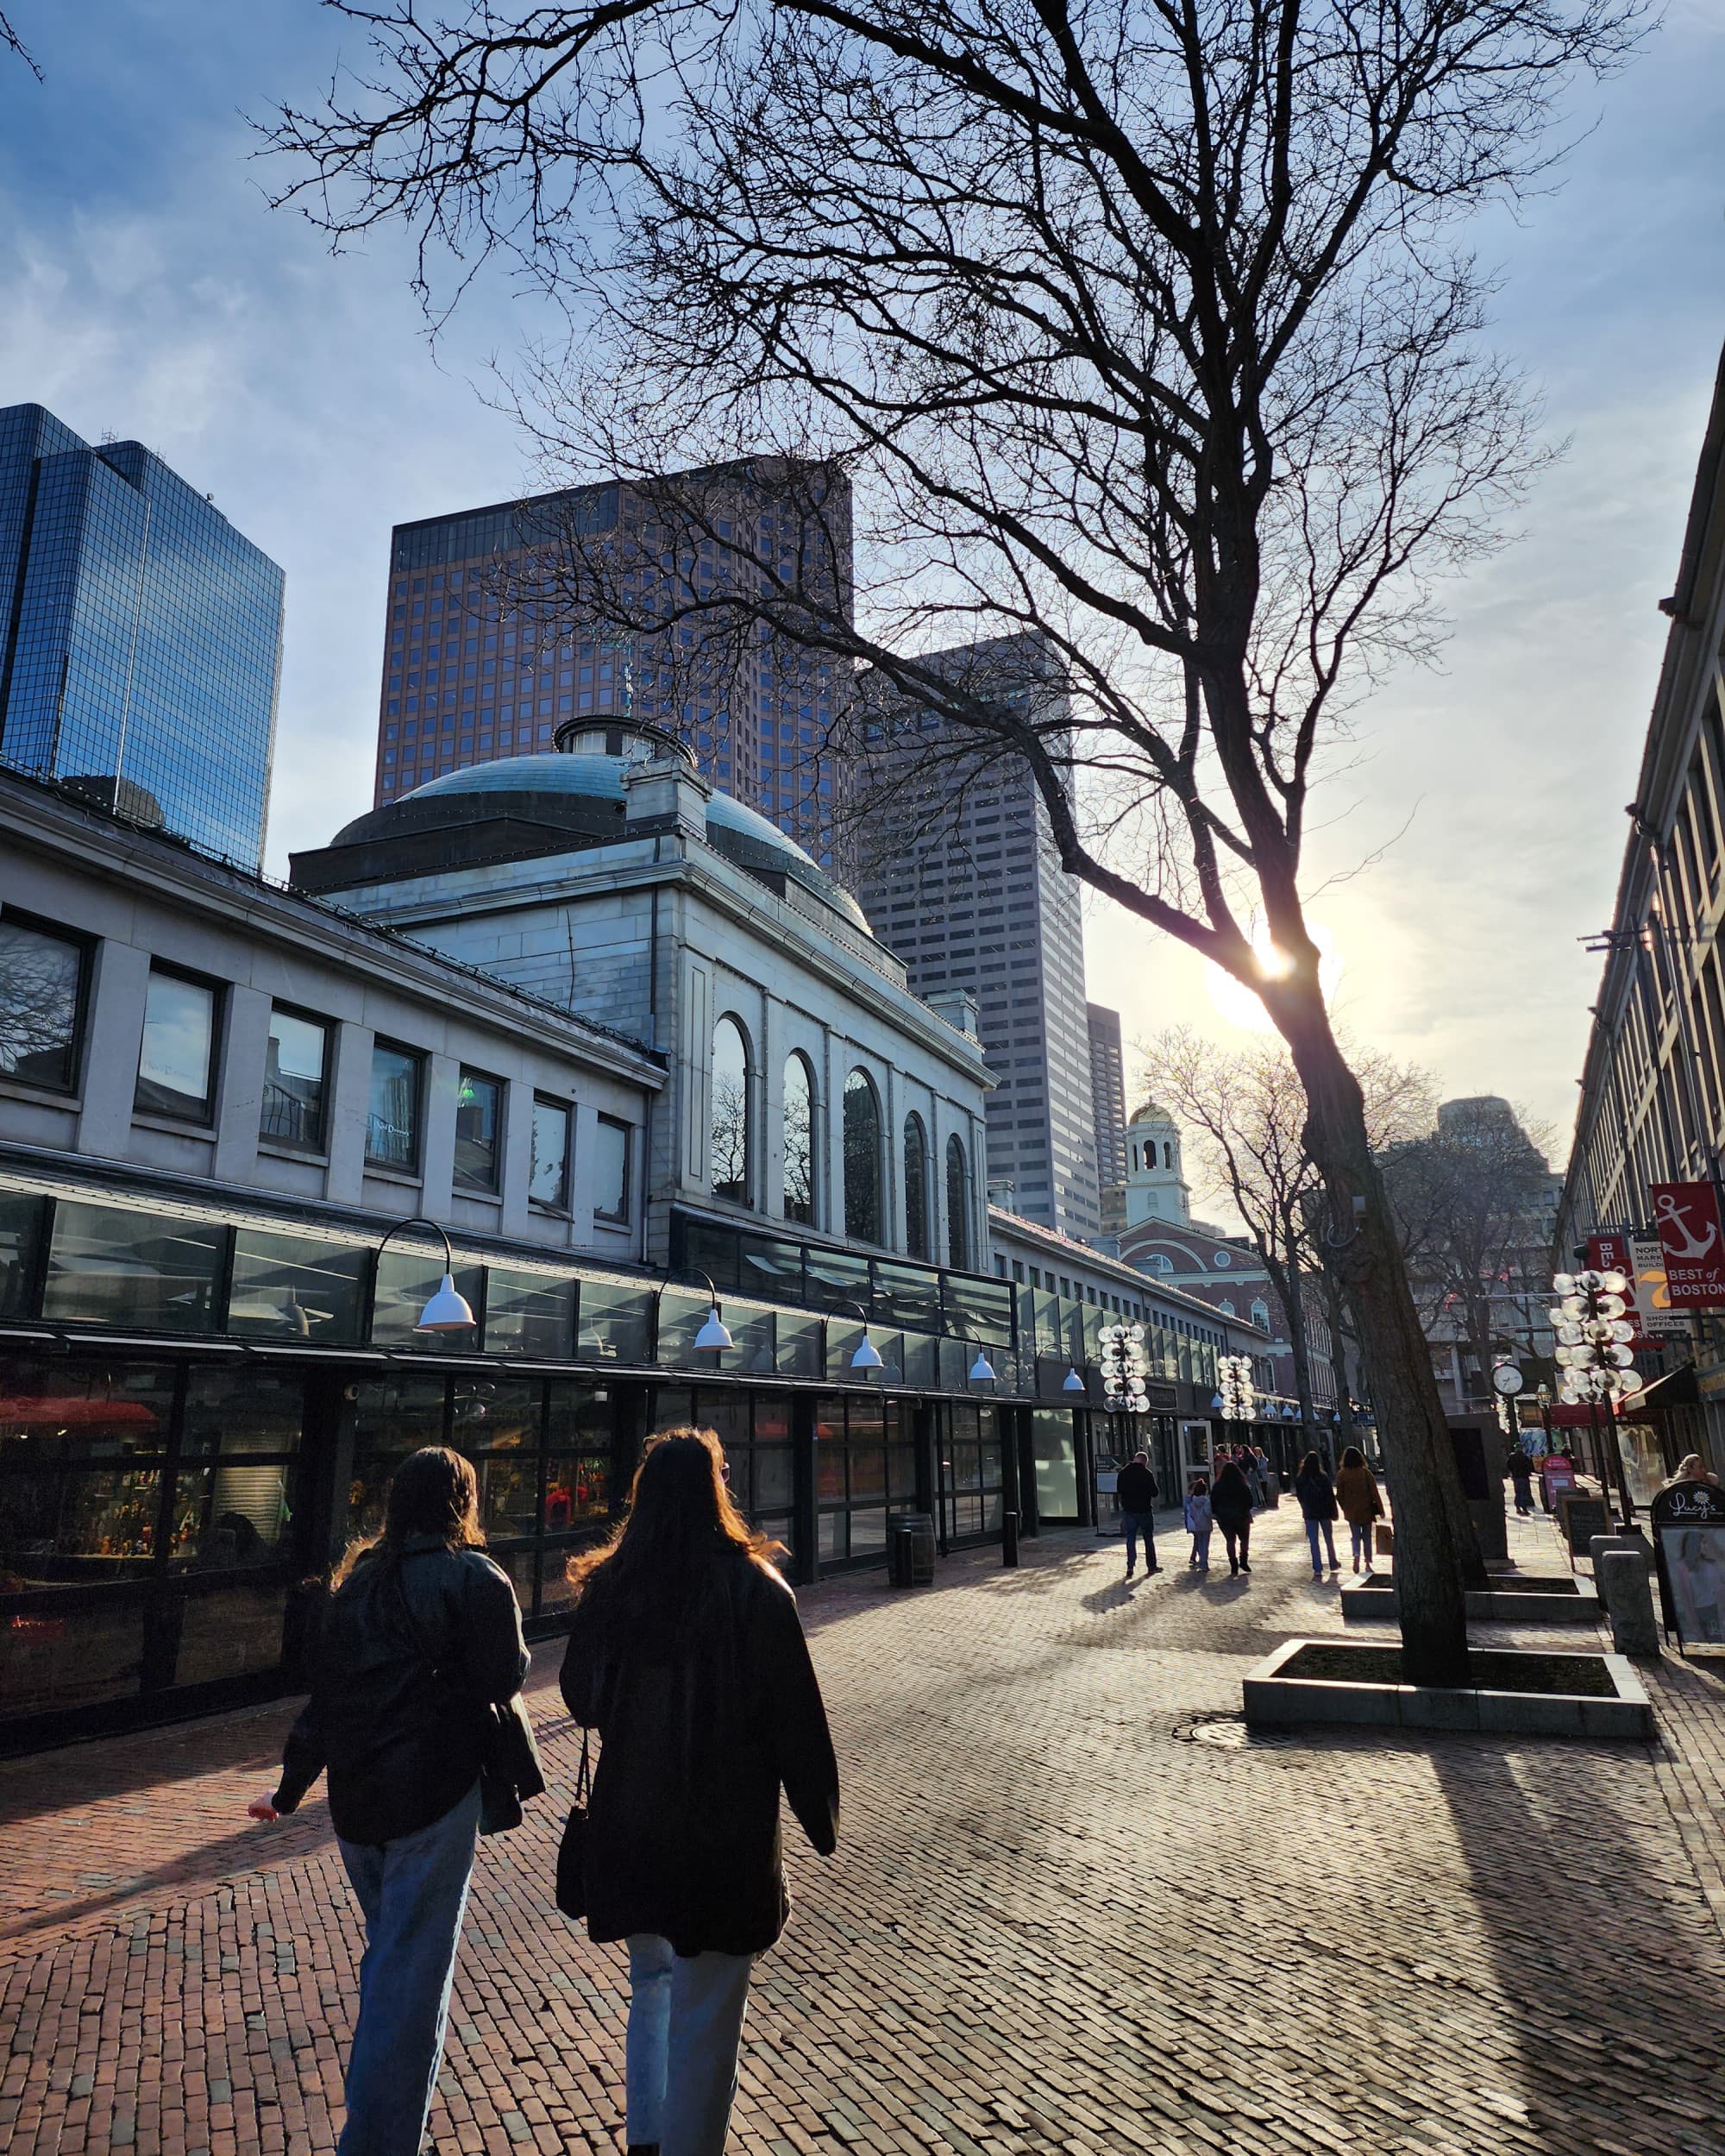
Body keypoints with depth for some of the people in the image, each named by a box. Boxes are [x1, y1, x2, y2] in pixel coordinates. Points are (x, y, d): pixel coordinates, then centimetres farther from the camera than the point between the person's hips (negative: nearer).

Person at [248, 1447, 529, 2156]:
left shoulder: (358, 1579, 7)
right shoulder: (475, 1577, -12)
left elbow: (324, 1692, 12)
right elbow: (503, 1681, -13)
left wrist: (289, 1790, 23)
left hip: (355, 1801, 7)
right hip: (432, 1802, -7)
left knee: (387, 1952, 23)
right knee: (413, 1972, 2)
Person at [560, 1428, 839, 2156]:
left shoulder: (607, 1588, -5)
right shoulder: (755, 1588, -17)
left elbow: (581, 1700, 8)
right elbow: (796, 1720, -13)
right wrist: (820, 1818, -1)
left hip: (628, 1824, 4)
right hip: (727, 1830, -4)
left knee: (650, 1980, 26)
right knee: (705, 2011, 11)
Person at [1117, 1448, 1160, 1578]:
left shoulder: (1123, 1472, -1)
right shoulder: (1147, 1473, -14)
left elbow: (1120, 1491, 8)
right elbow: (1154, 1492, -9)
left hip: (1128, 1510, 2)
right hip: (1145, 1510, -2)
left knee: (1130, 1538, 5)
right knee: (1148, 1538, 12)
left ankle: (1130, 1566, -8)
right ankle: (1151, 1566, 17)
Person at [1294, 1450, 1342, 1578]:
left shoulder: (1300, 1479, -6)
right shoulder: (1324, 1477, -10)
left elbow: (1299, 1497, 4)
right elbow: (1331, 1496, -9)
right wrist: (1334, 1511, -2)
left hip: (1309, 1514, 0)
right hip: (1324, 1512, 0)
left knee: (1313, 1541, 2)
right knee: (1329, 1539, 18)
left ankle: (1317, 1569, -3)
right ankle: (1333, 1564, 32)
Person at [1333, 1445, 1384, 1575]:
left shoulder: (1341, 1474, -7)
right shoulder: (1366, 1473, -10)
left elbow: (1339, 1495, -3)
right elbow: (1374, 1492, -10)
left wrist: (1345, 1508, 12)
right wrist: (1380, 1510, -4)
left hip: (1351, 1512, 0)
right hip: (1366, 1510, 0)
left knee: (1356, 1536, 9)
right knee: (1367, 1537, 13)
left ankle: (1357, 1556, -18)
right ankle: (1367, 1564, 16)